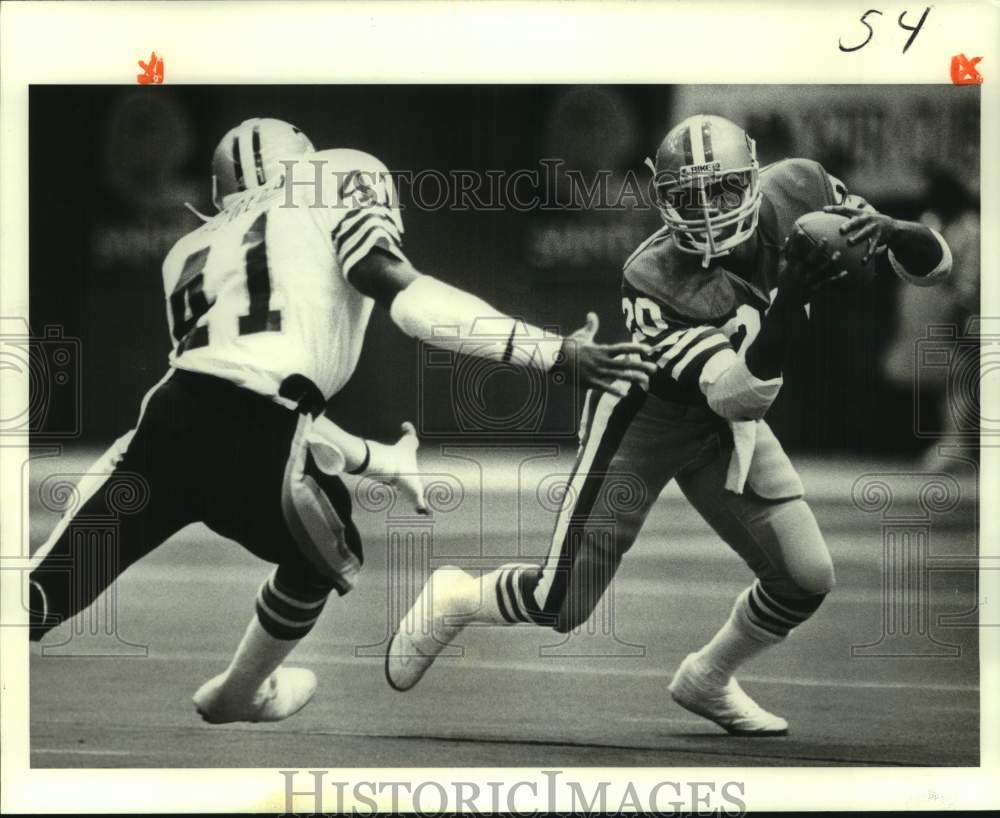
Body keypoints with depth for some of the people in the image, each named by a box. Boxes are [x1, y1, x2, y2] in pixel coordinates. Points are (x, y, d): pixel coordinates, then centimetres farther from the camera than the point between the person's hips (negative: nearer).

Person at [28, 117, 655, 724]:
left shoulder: (193, 251, 30)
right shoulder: (343, 178, 15)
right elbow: (398, 290, -4)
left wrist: (381, 461, 45)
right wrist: (557, 353, -6)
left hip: (169, 422, 4)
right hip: (254, 451, -3)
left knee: (42, 601, 7)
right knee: (324, 560, 30)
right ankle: (240, 696, 51)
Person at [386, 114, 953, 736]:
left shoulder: (797, 192, -20)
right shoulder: (654, 281, -33)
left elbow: (933, 263, -13)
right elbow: (737, 392, -39)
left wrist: (888, 234, -36)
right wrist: (791, 299, -53)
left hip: (727, 425, 5)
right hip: (642, 414, -5)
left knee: (808, 579, -3)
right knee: (563, 607, -6)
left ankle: (708, 681, 25)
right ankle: (458, 598, 27)